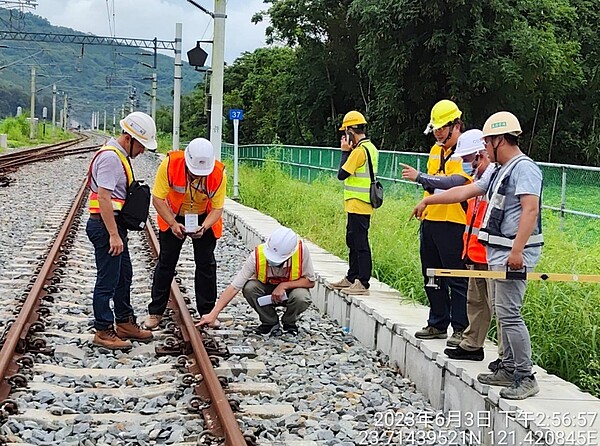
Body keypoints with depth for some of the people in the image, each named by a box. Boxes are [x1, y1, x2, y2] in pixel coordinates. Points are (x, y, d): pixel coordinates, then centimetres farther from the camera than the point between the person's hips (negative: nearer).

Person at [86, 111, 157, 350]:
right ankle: (104, 331, 6)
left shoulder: (120, 156, 15)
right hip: (105, 225, -11)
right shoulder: (110, 157, -18)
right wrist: (114, 235, -26)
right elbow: (104, 198, -24)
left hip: (114, 225, 11)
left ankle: (125, 323, 31)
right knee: (107, 282, -3)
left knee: (124, 276, 19)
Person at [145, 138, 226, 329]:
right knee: (166, 263, 5)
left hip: (204, 219, 0)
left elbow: (217, 208, -20)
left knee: (206, 263, 1)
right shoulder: (170, 164, -32)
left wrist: (203, 227, -37)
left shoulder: (219, 173, -29)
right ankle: (155, 311, 15)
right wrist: (173, 224, -33)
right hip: (173, 216, 0)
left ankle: (207, 311, 15)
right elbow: (158, 199, -24)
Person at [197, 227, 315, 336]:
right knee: (249, 288, -31)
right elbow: (234, 287, -29)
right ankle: (270, 322, -6)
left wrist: (284, 286, -32)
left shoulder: (302, 251, -31)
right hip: (266, 289, 1)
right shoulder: (257, 255, -30)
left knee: (301, 298, -35)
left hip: (292, 287, -1)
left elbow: (310, 281, -18)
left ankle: (290, 323, 0)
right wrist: (213, 314, -35)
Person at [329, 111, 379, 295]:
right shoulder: (370, 148, 14)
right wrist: (348, 151, 8)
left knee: (360, 242, -8)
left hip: (358, 205, -10)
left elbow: (342, 174, -15)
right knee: (353, 240, 18)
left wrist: (345, 151, -7)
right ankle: (351, 277, 27)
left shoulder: (359, 150, -17)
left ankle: (363, 283, -6)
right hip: (362, 204, 10)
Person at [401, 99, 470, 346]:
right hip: (431, 221, 9)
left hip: (454, 224, -8)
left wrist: (420, 177, -27)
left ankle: (461, 328, 3)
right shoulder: (435, 150, 16)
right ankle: (438, 324, 24)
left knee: (457, 279, -4)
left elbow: (455, 182, -25)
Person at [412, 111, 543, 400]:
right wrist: (428, 201, 31)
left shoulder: (524, 168, -12)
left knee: (509, 313, -11)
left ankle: (525, 377, -6)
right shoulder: (500, 172, 20)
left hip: (513, 253, -10)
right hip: (498, 252, 10)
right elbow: (464, 192, 27)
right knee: (503, 312, 13)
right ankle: (509, 369, 21)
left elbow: (530, 209, -23)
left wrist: (517, 251, -29)